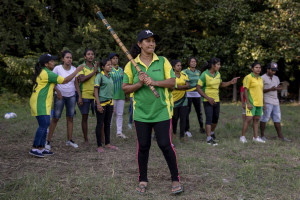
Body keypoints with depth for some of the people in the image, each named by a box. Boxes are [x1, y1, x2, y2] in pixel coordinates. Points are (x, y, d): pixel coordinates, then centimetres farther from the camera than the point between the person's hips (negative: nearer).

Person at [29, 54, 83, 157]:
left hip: (41, 103, 10)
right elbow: (65, 80, -13)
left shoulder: (41, 72, 17)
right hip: (40, 103, -10)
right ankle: (34, 148, -10)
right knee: (44, 125, -12)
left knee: (45, 125, 11)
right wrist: (77, 71, -8)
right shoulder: (47, 74, -14)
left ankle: (41, 148, 14)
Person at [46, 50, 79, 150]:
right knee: (55, 118, -3)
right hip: (60, 96, -4)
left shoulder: (74, 69, 1)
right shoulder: (57, 68, -9)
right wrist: (57, 91, -18)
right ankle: (49, 140, 4)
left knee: (70, 117, 6)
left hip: (71, 96, 4)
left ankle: (69, 140, 16)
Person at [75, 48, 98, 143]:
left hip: (95, 95, 3)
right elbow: (82, 79, -18)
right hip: (84, 95, -3)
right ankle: (86, 139, 16)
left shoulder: (96, 67, 11)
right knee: (85, 117, 5)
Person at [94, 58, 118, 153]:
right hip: (101, 102, -7)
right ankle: (99, 146, 6)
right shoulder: (99, 76, -8)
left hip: (109, 103, 7)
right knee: (100, 124, 0)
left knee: (107, 124, 12)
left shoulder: (110, 77, 13)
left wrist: (112, 104, 18)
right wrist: (98, 104, -18)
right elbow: (96, 90, -12)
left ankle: (107, 143, 21)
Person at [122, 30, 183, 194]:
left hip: (161, 111, -1)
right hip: (141, 112, 1)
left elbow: (172, 82, -4)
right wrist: (139, 84, -15)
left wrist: (154, 82, -18)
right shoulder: (131, 65, 3)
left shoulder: (163, 61, 3)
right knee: (143, 146, 7)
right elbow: (125, 88, 3)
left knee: (165, 145, -3)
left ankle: (175, 179, 13)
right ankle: (143, 180, 23)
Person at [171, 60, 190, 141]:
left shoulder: (184, 75, 9)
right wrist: (184, 86, -12)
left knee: (183, 117, -1)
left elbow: (188, 85, -2)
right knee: (175, 117, 5)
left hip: (183, 99, 3)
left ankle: (182, 135, 4)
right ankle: (174, 132, 31)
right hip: (174, 99, -3)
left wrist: (178, 86, -13)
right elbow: (173, 86, -17)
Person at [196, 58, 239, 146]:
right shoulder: (204, 75, -15)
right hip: (207, 101, -6)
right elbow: (198, 88, -15)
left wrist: (231, 82, 4)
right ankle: (209, 139, -11)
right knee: (209, 118, -13)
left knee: (215, 118, 13)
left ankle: (212, 132, 38)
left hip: (216, 100, 6)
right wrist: (208, 98, -20)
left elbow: (221, 84, 20)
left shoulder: (218, 74, 5)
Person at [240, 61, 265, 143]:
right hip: (251, 103, -7)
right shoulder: (248, 77, -8)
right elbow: (245, 90, -12)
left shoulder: (260, 79, 14)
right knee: (249, 119, -10)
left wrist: (263, 104, 15)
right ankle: (242, 137, -2)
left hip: (259, 103, 7)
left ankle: (255, 137, 13)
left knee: (256, 120, 8)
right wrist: (248, 103, -19)